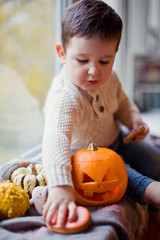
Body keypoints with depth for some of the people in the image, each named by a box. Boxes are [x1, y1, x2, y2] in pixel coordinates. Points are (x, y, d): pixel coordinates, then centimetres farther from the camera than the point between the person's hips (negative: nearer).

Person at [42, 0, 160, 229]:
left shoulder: (109, 79, -14)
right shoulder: (65, 98, -41)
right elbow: (56, 139, -57)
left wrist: (133, 118, -12)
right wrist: (61, 187, -71)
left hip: (115, 140, 7)